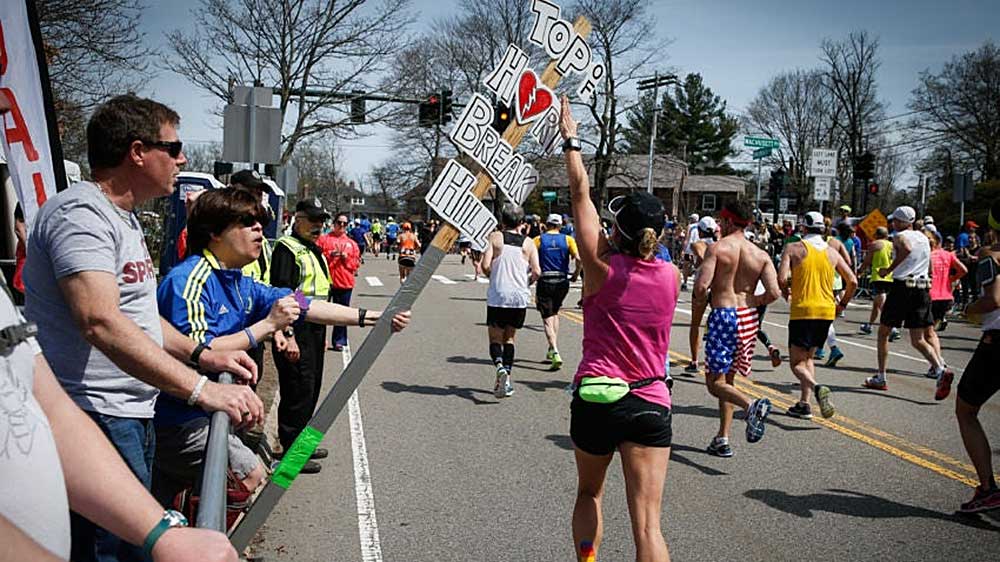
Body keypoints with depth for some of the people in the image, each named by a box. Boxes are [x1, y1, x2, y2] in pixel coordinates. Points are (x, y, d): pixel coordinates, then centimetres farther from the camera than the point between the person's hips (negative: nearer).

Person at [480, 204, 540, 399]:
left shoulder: (495, 237, 0)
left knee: (495, 338, 8)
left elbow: (485, 266, -10)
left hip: (497, 297, -2)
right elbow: (536, 272, -4)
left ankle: (500, 366, -20)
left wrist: (495, 278, 10)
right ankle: (506, 381, 10)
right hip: (520, 298, 2)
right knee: (510, 338, 16)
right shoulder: (528, 243, 5)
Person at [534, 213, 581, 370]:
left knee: (547, 319, -2)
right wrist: (576, 274, 5)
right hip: (562, 282, 3)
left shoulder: (539, 240, 0)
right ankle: (552, 350, 24)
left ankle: (555, 353, -18)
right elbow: (578, 259, -11)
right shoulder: (567, 239, 2)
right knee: (555, 313, 24)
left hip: (544, 282, -2)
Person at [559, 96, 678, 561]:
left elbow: (581, 196, 2)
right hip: (650, 405, 1)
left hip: (595, 397, -1)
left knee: (589, 493, 26)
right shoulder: (670, 276, 0)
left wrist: (570, 140, 11)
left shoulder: (601, 267, -7)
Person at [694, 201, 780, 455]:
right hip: (748, 319, 6)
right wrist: (752, 302, 15)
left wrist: (703, 298, 6)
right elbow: (774, 293, -4)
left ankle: (751, 405, -27)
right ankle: (722, 439, 17)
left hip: (723, 315, -6)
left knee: (715, 382, 0)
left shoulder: (717, 248, -8)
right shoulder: (761, 255, 6)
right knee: (727, 380, 17)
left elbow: (701, 287, -17)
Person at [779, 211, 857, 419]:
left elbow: (782, 278, -14)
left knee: (797, 362, 0)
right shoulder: (832, 251, 10)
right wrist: (843, 303, 21)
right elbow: (852, 281, 7)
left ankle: (817, 388, -28)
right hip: (827, 311, 5)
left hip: (802, 310, -5)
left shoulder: (793, 248, -3)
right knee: (807, 357, 19)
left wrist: (786, 293, 7)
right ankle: (804, 404, 14)